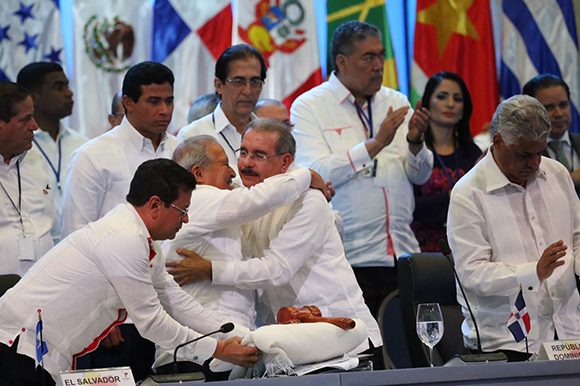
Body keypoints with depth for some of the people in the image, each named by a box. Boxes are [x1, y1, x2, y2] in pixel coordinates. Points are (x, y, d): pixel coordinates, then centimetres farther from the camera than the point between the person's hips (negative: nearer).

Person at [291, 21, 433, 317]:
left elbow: (421, 176, 12)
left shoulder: (396, 102, 14)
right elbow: (316, 174, -14)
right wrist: (375, 144, -16)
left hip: (401, 255, 4)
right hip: (348, 258, -4)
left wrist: (415, 142, -8)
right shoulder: (308, 107, 0)